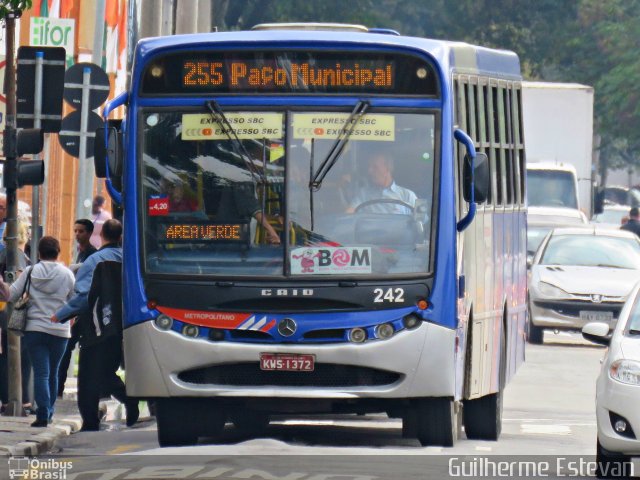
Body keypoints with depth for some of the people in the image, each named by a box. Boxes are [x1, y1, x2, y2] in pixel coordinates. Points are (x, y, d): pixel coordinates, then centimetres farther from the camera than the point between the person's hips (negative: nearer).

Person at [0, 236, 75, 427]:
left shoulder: (30, 272, -1)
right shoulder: (67, 274, -1)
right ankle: (49, 411, 23)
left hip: (34, 328, -1)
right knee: (53, 373, 15)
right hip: (59, 331, 1)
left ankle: (43, 413, -16)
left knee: (41, 372, -4)